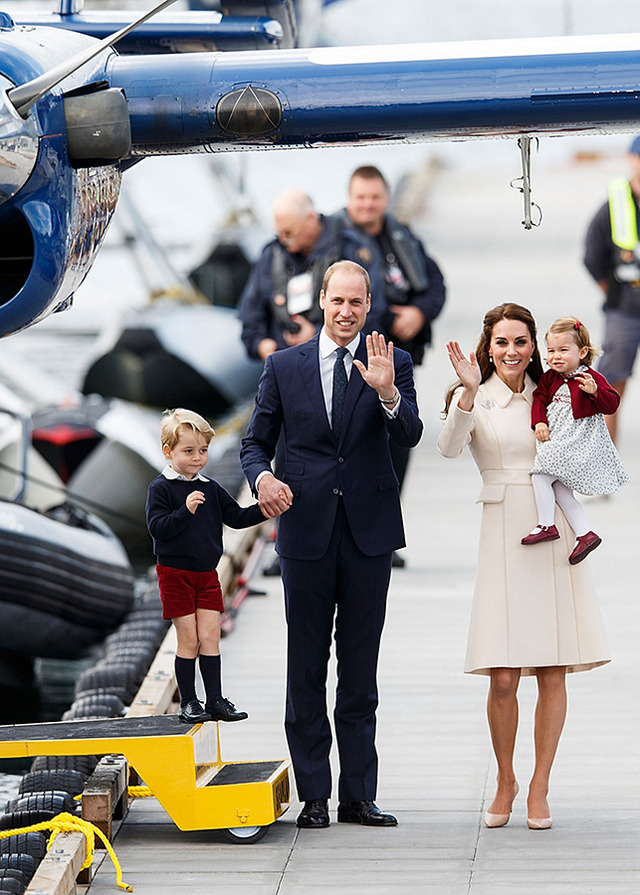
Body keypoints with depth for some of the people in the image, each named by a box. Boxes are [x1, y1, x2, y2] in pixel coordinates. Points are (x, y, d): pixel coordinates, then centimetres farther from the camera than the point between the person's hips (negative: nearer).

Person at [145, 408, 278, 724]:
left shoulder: (211, 489, 8)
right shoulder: (161, 488, -8)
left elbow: (236, 517, 9)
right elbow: (157, 527, -17)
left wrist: (263, 511, -7)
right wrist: (185, 511, -30)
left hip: (207, 573, 5)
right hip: (175, 574, -5)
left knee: (210, 636, 3)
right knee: (189, 639, -3)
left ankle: (215, 700, 7)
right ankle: (188, 702, 6)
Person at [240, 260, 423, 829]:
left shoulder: (392, 364, 2)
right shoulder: (284, 367, 5)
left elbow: (410, 436, -11)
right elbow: (255, 443, 10)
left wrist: (387, 393, -30)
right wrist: (262, 477, -12)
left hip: (370, 531, 0)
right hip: (306, 528, 0)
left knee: (361, 671, 6)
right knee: (306, 669, 3)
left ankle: (359, 797, 11)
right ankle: (314, 797, 9)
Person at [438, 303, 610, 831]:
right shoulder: (477, 398, 2)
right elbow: (450, 448, -17)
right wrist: (468, 392, -28)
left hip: (553, 534, 3)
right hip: (503, 535, -3)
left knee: (553, 673, -1)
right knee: (503, 677, -6)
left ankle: (539, 788, 10)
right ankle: (505, 782, 15)